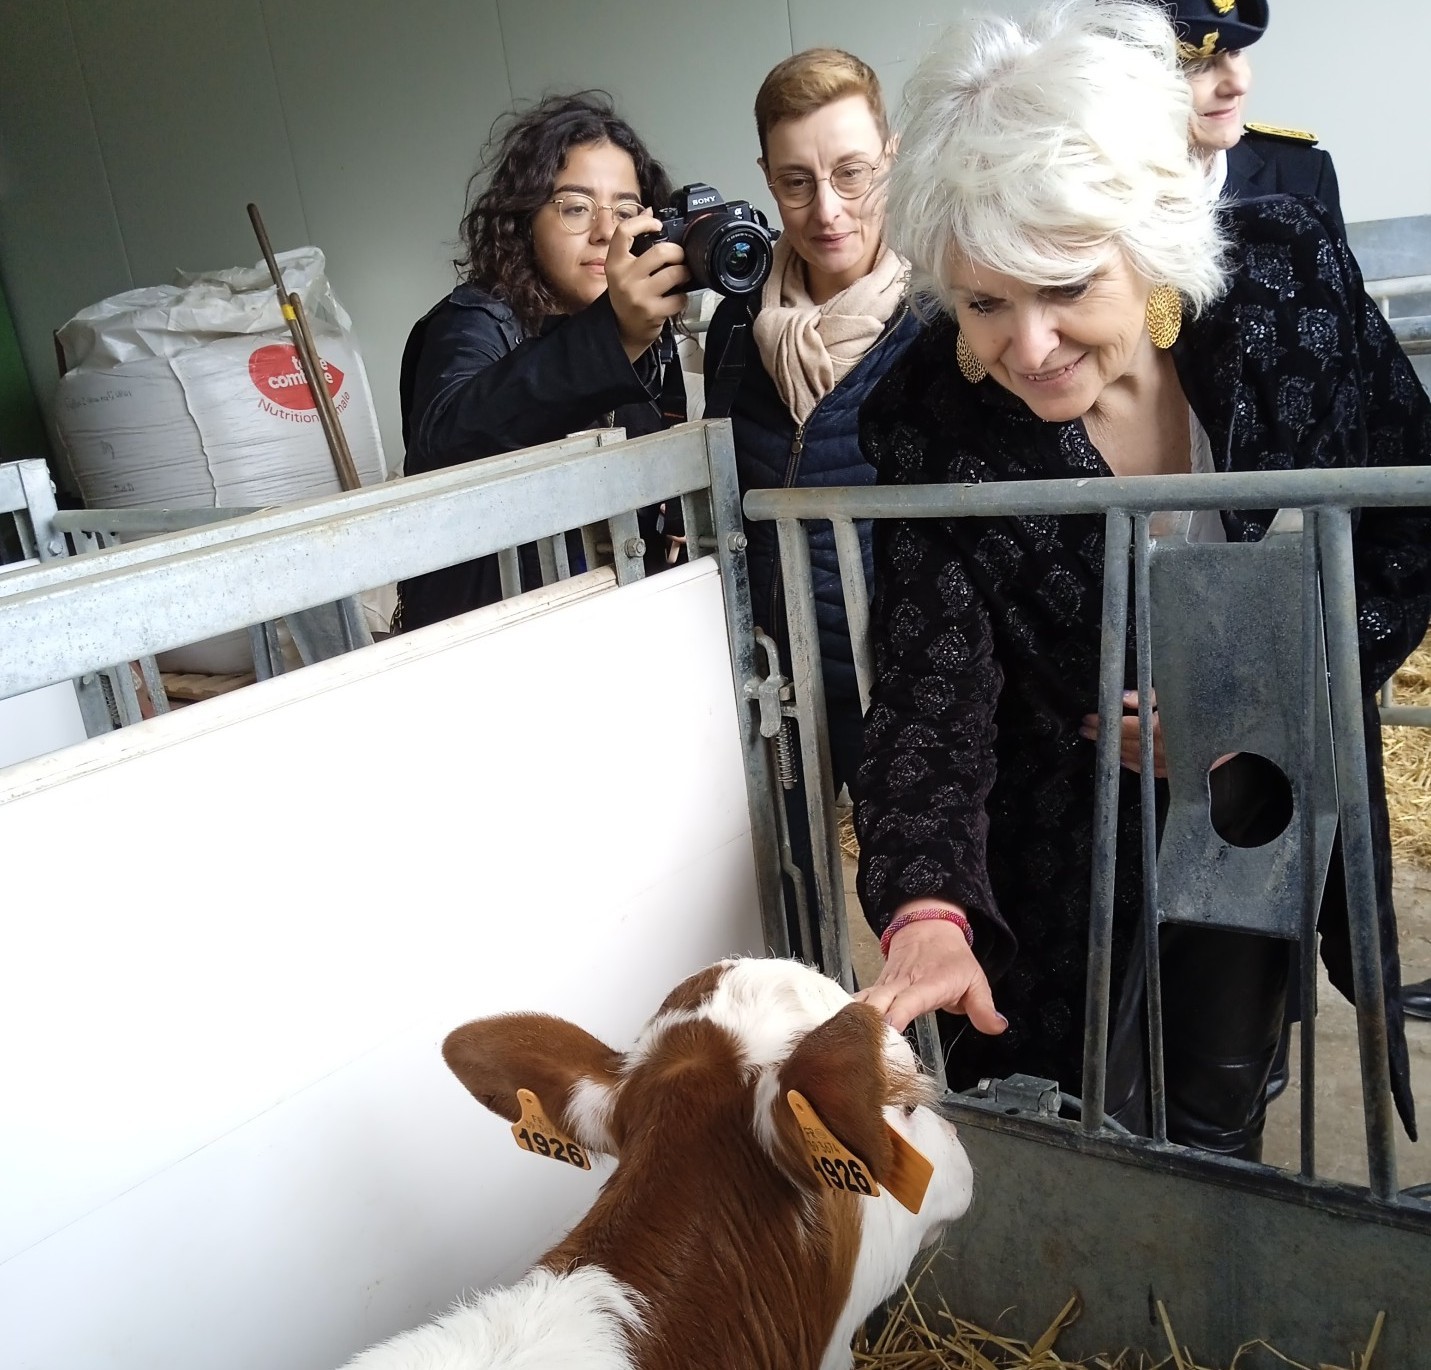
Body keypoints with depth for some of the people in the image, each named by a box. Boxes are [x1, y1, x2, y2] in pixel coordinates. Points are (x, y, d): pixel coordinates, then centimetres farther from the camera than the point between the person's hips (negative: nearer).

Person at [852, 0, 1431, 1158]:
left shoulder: (1295, 270, -19)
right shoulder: (930, 421, -24)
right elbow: (930, 699, -25)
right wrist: (924, 909, -41)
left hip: (1266, 791, 1)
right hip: (1059, 826, -1)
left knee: (1217, 1121, 16)